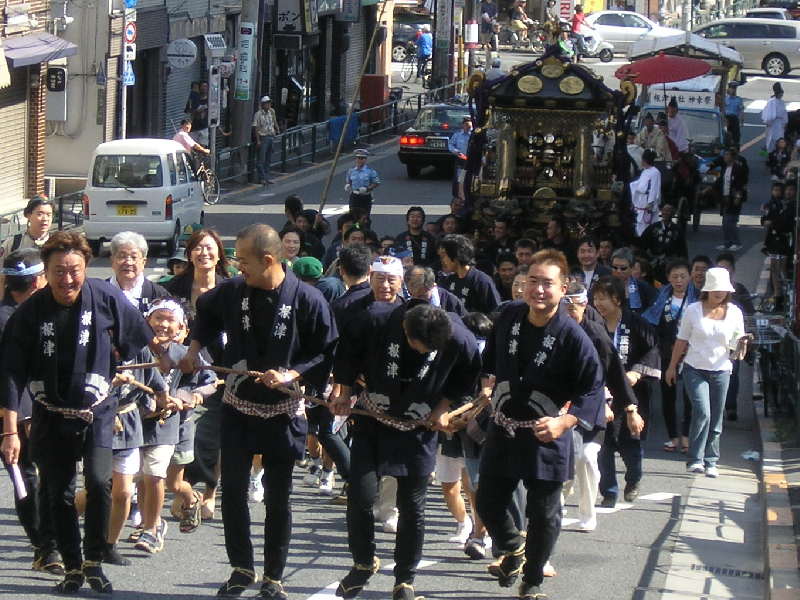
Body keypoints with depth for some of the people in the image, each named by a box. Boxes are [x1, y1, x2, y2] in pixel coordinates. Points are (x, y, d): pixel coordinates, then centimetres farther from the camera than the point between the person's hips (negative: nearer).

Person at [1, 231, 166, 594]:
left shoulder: (106, 299, -12)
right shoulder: (29, 313, -12)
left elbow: (144, 345, 2)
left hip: (96, 412, -1)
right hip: (51, 416, 1)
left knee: (99, 482, -17)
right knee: (58, 493, 6)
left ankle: (94, 561, 0)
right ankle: (72, 567, 21)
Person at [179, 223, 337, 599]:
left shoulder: (307, 300, -15)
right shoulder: (233, 291, -4)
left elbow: (327, 354, -9)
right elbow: (206, 312, 19)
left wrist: (291, 375, -21)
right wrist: (195, 348, 6)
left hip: (282, 412, -3)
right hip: (238, 406, 3)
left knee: (277, 498, 5)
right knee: (233, 490, 5)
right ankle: (241, 568, 20)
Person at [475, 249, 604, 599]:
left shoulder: (572, 336, -17)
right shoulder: (509, 317, -2)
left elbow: (593, 388, -15)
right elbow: (491, 356, 19)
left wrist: (565, 422, -26)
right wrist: (487, 384, 5)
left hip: (546, 437, -4)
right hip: (503, 432, 4)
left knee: (543, 514, 6)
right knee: (487, 503, 11)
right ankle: (512, 548, 41)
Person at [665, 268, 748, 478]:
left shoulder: (734, 313, 3)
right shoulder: (693, 310, -1)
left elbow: (737, 350, 8)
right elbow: (682, 341, 7)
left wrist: (742, 344, -15)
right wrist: (672, 366, 10)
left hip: (721, 370, 2)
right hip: (695, 369, -2)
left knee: (716, 419, 4)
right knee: (702, 412, -17)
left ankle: (710, 462, 15)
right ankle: (695, 460, -11)